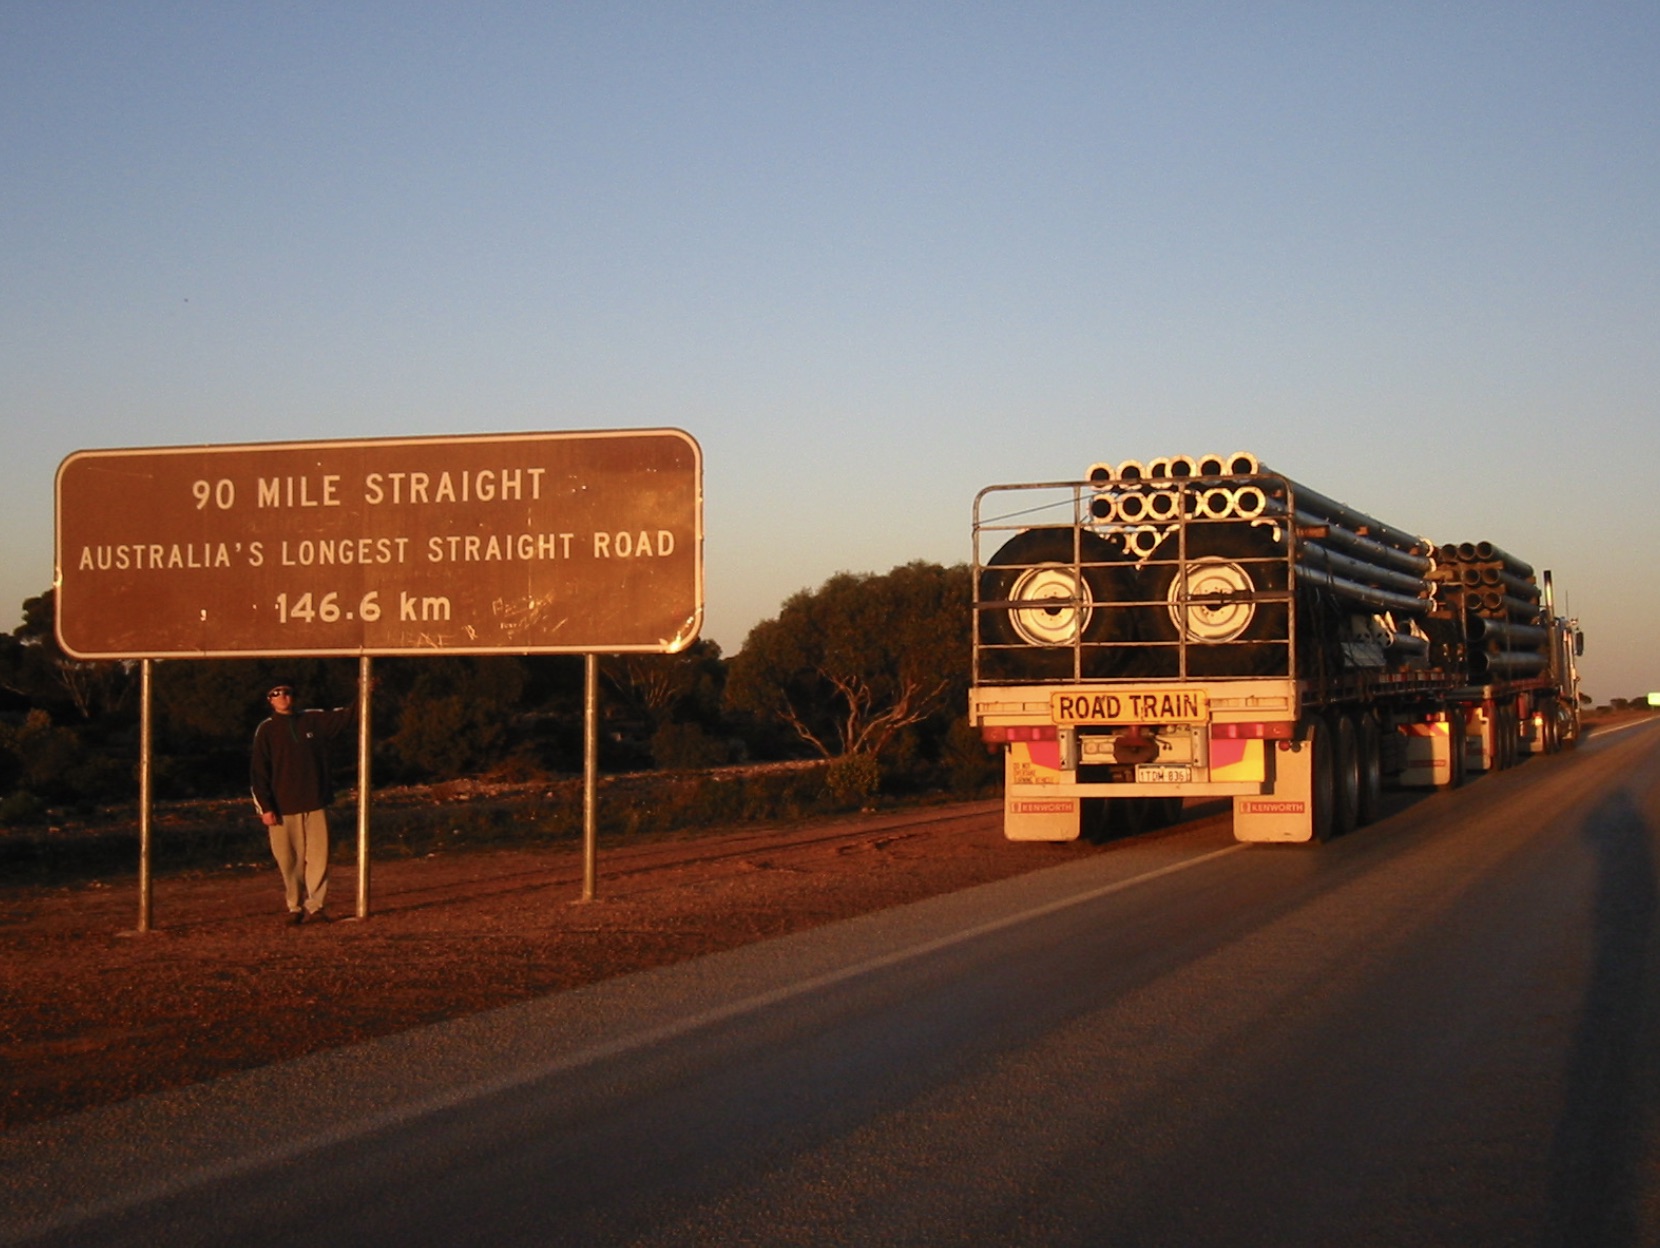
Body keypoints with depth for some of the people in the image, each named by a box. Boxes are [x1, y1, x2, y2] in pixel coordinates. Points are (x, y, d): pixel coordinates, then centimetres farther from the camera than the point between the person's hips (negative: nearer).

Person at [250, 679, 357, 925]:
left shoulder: (314, 721, 8)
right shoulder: (266, 731, 2)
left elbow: (347, 716, 14)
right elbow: (259, 773, -1)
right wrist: (265, 808, -8)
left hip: (315, 804, 1)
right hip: (283, 809, -1)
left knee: (318, 857, -2)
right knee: (289, 861, 1)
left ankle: (315, 906, 3)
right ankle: (295, 907, 11)